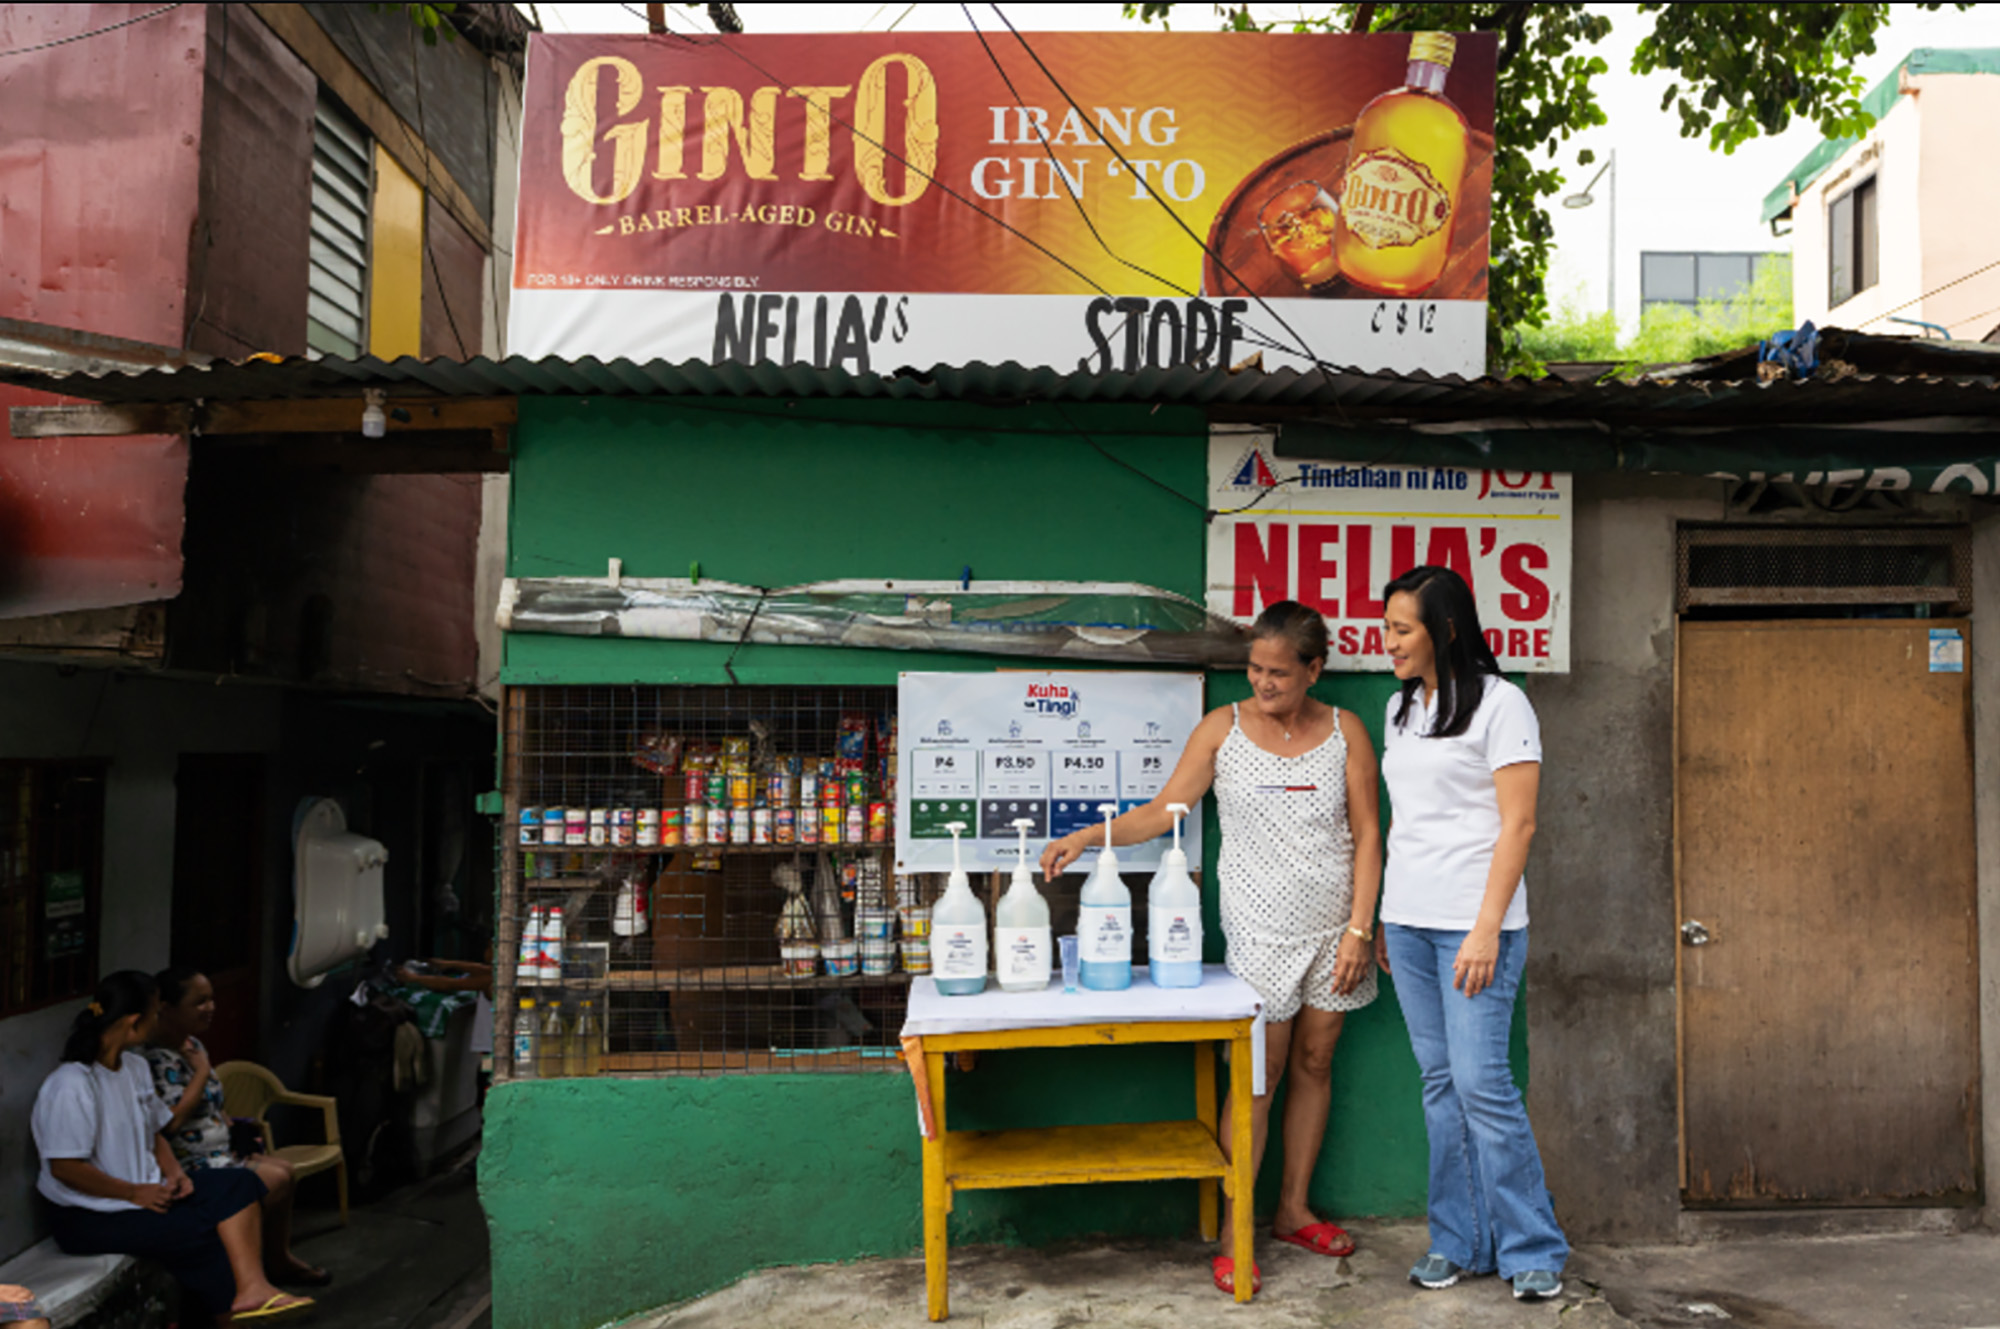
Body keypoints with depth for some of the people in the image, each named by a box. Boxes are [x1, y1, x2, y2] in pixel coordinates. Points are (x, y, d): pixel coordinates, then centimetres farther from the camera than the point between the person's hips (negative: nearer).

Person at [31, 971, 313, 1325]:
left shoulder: (135, 1067, 9)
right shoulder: (71, 1086, -20)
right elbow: (64, 1167, -22)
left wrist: (174, 1173, -2)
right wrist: (135, 1193, -18)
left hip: (147, 1192, 9)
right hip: (88, 1216, -8)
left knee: (237, 1183, -11)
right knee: (200, 1233, -20)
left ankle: (251, 1288, -20)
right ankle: (234, 1311, -3)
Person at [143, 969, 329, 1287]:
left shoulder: (192, 1045, 12)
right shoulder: (157, 1059, -20)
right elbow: (171, 1120, -31)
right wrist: (202, 1071, -22)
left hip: (220, 1152, 10)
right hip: (191, 1164, -10)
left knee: (284, 1170, 3)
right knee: (276, 1178, -16)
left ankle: (280, 1258, 12)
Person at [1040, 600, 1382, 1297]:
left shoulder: (1344, 731, 1)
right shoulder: (1222, 729, -1)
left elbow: (1366, 835, 1)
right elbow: (1163, 811, -2)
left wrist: (1359, 929, -5)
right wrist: (1089, 835, -16)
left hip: (1335, 928, 2)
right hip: (1261, 931, -2)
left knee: (1314, 1063, 11)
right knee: (1258, 1077, -2)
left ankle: (1293, 1210, 28)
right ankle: (1234, 1235, 10)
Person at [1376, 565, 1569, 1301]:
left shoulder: (1499, 703, -7)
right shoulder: (1401, 707, 13)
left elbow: (1517, 825, -11)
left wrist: (1486, 929, -17)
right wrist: (1385, 919, 14)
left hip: (1472, 924, -6)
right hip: (1408, 922, 7)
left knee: (1481, 1082, -6)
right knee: (1440, 1083, 10)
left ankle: (1532, 1250, 9)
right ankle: (1459, 1242, 20)